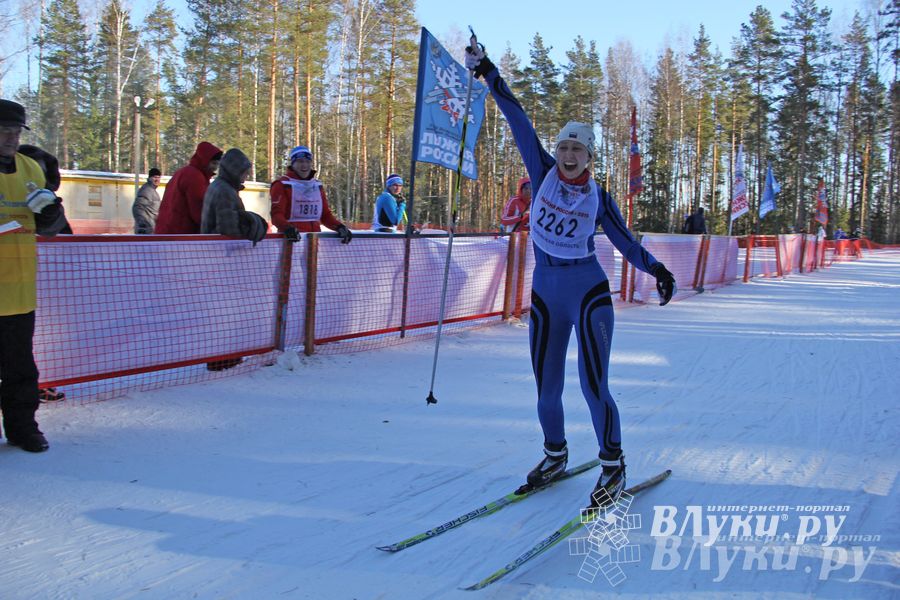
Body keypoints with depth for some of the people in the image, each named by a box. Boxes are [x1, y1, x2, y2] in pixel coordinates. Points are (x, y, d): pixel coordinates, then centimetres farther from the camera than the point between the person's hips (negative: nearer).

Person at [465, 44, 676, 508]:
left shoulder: (597, 197, -2)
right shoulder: (544, 174, 0)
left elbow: (624, 241, 1)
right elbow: (519, 122, -2)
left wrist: (656, 269, -16)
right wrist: (488, 74, -1)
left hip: (588, 291, -3)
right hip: (545, 293, 3)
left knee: (593, 385, -9)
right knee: (547, 387, 9)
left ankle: (613, 465, 8)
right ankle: (555, 455, 31)